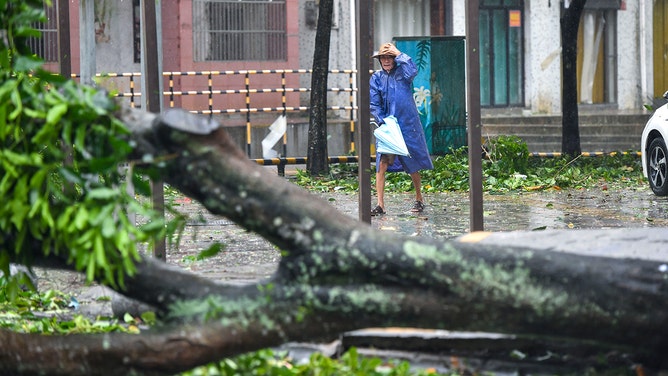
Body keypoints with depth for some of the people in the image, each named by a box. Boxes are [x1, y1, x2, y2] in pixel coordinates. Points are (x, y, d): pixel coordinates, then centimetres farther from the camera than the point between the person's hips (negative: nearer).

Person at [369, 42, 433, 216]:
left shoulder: (402, 72, 0)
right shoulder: (376, 78, 6)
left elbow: (412, 70, -25)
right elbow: (374, 104, 5)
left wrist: (398, 53, -16)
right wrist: (382, 121, -9)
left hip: (408, 124, -2)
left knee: (413, 165, 8)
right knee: (381, 164, -10)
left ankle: (419, 200, 25)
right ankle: (380, 205, -10)